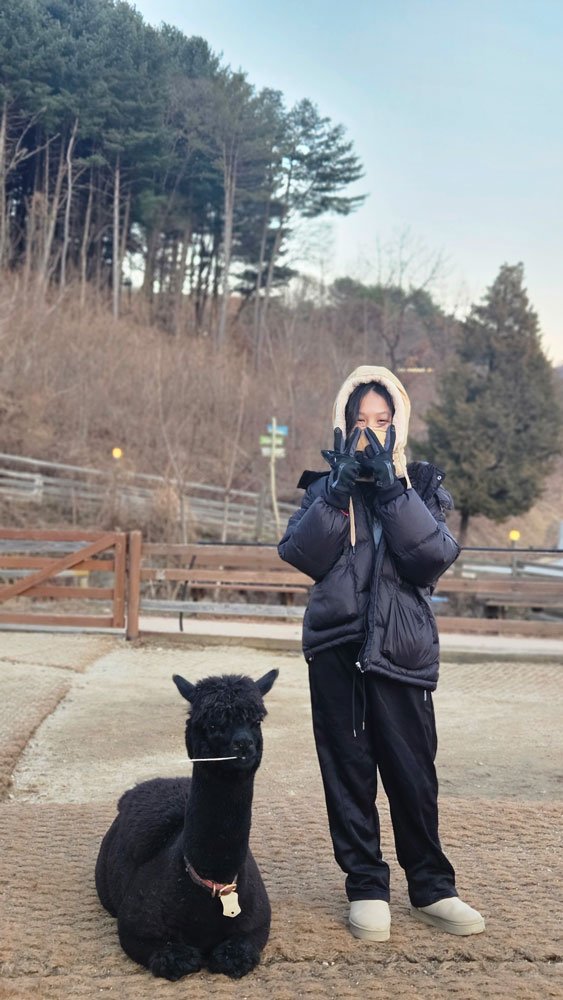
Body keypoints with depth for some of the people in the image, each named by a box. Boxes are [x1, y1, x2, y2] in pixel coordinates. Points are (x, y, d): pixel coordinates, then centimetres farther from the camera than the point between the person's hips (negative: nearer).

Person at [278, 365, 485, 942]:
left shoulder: (422, 484, 9)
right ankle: (366, 888, 16)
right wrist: (341, 485, -14)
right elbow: (301, 555, -7)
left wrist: (392, 483, -14)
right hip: (336, 648, 1)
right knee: (348, 772, 4)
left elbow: (434, 557, -10)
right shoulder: (326, 485, 10)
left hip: (402, 650, -1)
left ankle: (431, 888, 16)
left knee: (413, 774, 0)